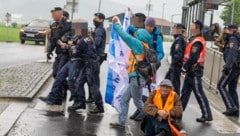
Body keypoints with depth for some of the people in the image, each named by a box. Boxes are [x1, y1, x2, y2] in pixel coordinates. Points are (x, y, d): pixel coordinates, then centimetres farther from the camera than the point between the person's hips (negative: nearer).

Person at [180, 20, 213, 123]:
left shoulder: (197, 42, -19)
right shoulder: (194, 39, 13)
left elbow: (193, 58, -25)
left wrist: (184, 67, -16)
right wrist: (186, 67, 10)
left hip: (195, 71, -10)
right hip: (192, 71, 10)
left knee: (199, 94, -3)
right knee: (185, 92, 14)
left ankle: (207, 115, 5)